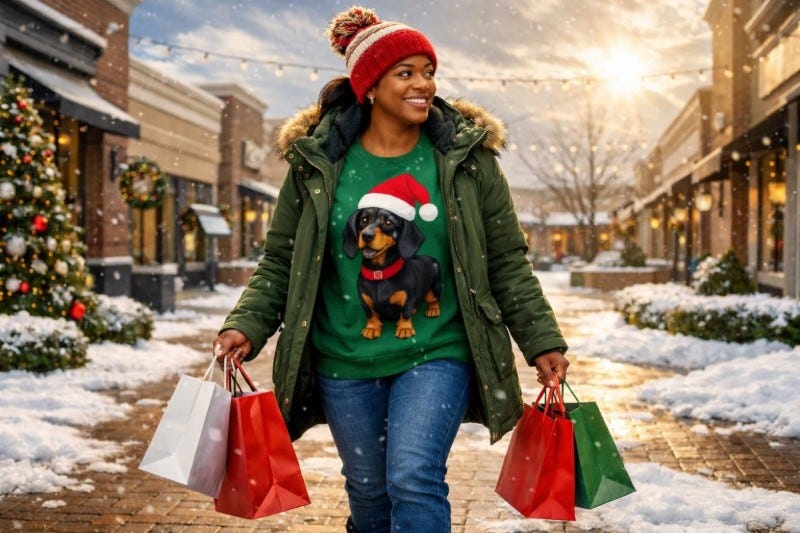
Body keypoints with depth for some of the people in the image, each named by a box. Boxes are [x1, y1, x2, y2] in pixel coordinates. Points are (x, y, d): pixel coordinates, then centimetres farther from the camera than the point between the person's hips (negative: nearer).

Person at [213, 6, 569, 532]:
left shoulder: (467, 158, -3)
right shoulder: (317, 163, -3)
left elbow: (507, 263, 1)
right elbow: (281, 262, 2)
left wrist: (542, 341, -4)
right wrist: (246, 327, -12)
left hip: (436, 355, -1)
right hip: (344, 362, 2)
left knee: (414, 479, -18)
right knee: (368, 490, 15)